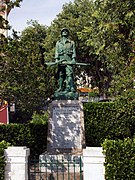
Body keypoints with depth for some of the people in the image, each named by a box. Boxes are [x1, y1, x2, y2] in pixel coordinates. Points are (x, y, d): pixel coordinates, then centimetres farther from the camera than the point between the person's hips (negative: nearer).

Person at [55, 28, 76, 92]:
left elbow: (74, 51, 10)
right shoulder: (58, 43, 23)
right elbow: (56, 51, 14)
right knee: (61, 74, -3)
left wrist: (73, 59, -4)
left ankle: (70, 87, -21)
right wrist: (56, 59, -1)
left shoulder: (71, 42, 20)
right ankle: (61, 88, -1)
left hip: (69, 60, -1)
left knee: (69, 73, -15)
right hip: (61, 59, 2)